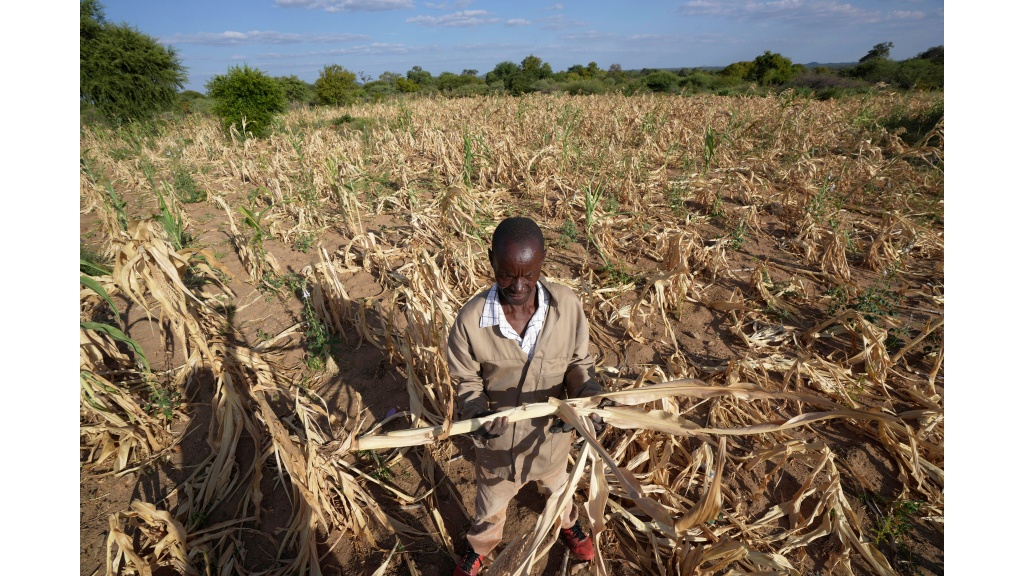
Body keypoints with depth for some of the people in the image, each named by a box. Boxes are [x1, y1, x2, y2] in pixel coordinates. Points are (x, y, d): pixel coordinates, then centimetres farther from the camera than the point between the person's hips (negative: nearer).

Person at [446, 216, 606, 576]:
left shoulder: (567, 305, -24)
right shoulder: (471, 319, -28)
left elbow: (579, 362, -9)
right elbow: (466, 381, -12)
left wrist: (588, 397, -27)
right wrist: (476, 413, -31)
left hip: (552, 429, 2)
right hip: (498, 437, -1)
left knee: (556, 485, 35)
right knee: (491, 500, 30)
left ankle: (569, 524, 71)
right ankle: (480, 546, 64)